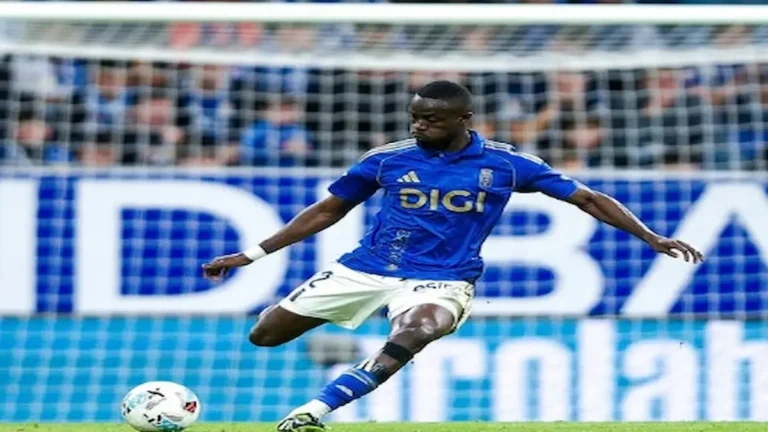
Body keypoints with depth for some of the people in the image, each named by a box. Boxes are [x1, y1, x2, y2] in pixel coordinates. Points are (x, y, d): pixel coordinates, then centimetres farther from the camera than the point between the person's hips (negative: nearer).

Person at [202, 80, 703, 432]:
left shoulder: (506, 163, -4)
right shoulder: (387, 159, 0)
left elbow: (588, 199, 2)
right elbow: (327, 211, 12)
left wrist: (651, 237, -8)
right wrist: (254, 254, 9)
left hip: (441, 279, -3)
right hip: (365, 267, 3)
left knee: (412, 333, -39)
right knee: (265, 334, -1)